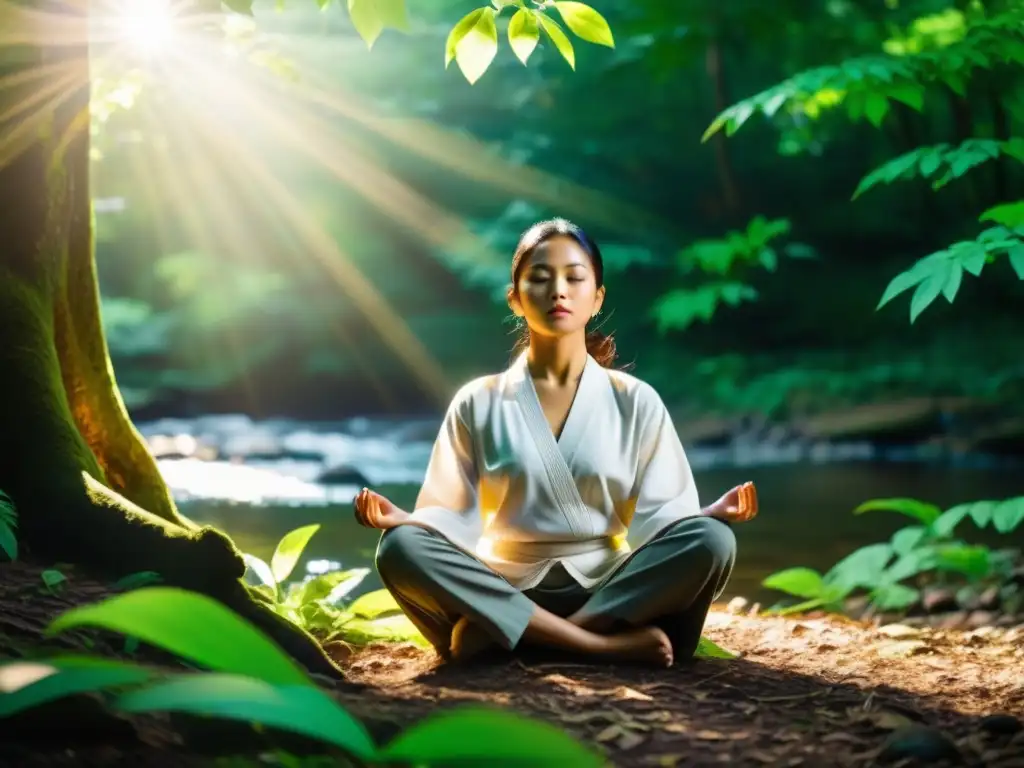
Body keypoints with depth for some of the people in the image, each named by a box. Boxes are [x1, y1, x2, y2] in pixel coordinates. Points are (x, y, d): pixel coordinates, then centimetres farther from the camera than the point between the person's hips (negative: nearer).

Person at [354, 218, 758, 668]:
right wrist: (403, 519, -18)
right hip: (506, 594, 0)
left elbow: (657, 516, 1)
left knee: (711, 542, -28)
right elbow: (455, 517, 3)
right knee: (400, 549, -28)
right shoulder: (479, 403, 7)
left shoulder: (635, 402, 7)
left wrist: (713, 513, -20)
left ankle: (496, 635, -30)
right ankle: (606, 644, -33)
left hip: (613, 594, 1)